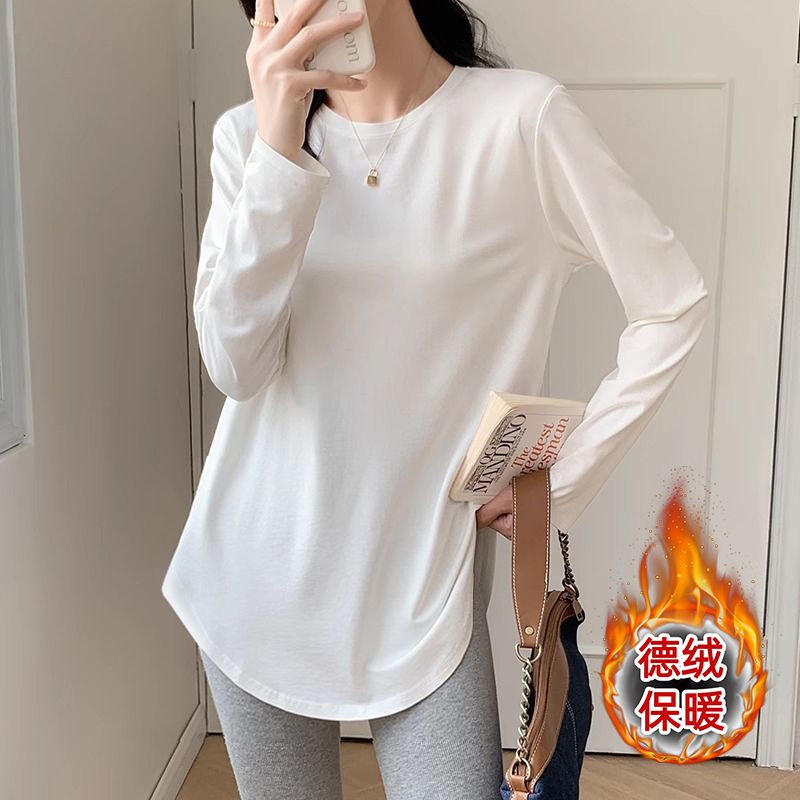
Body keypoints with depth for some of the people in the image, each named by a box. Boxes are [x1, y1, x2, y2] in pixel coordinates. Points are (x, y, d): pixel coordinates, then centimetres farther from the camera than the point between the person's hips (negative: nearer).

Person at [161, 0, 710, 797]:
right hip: (259, 570, 3)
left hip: (423, 579, -2)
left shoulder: (521, 117, -10)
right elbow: (237, 366, -12)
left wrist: (564, 480, -7)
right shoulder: (249, 133, -1)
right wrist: (280, 147, -21)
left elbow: (673, 302, -6)